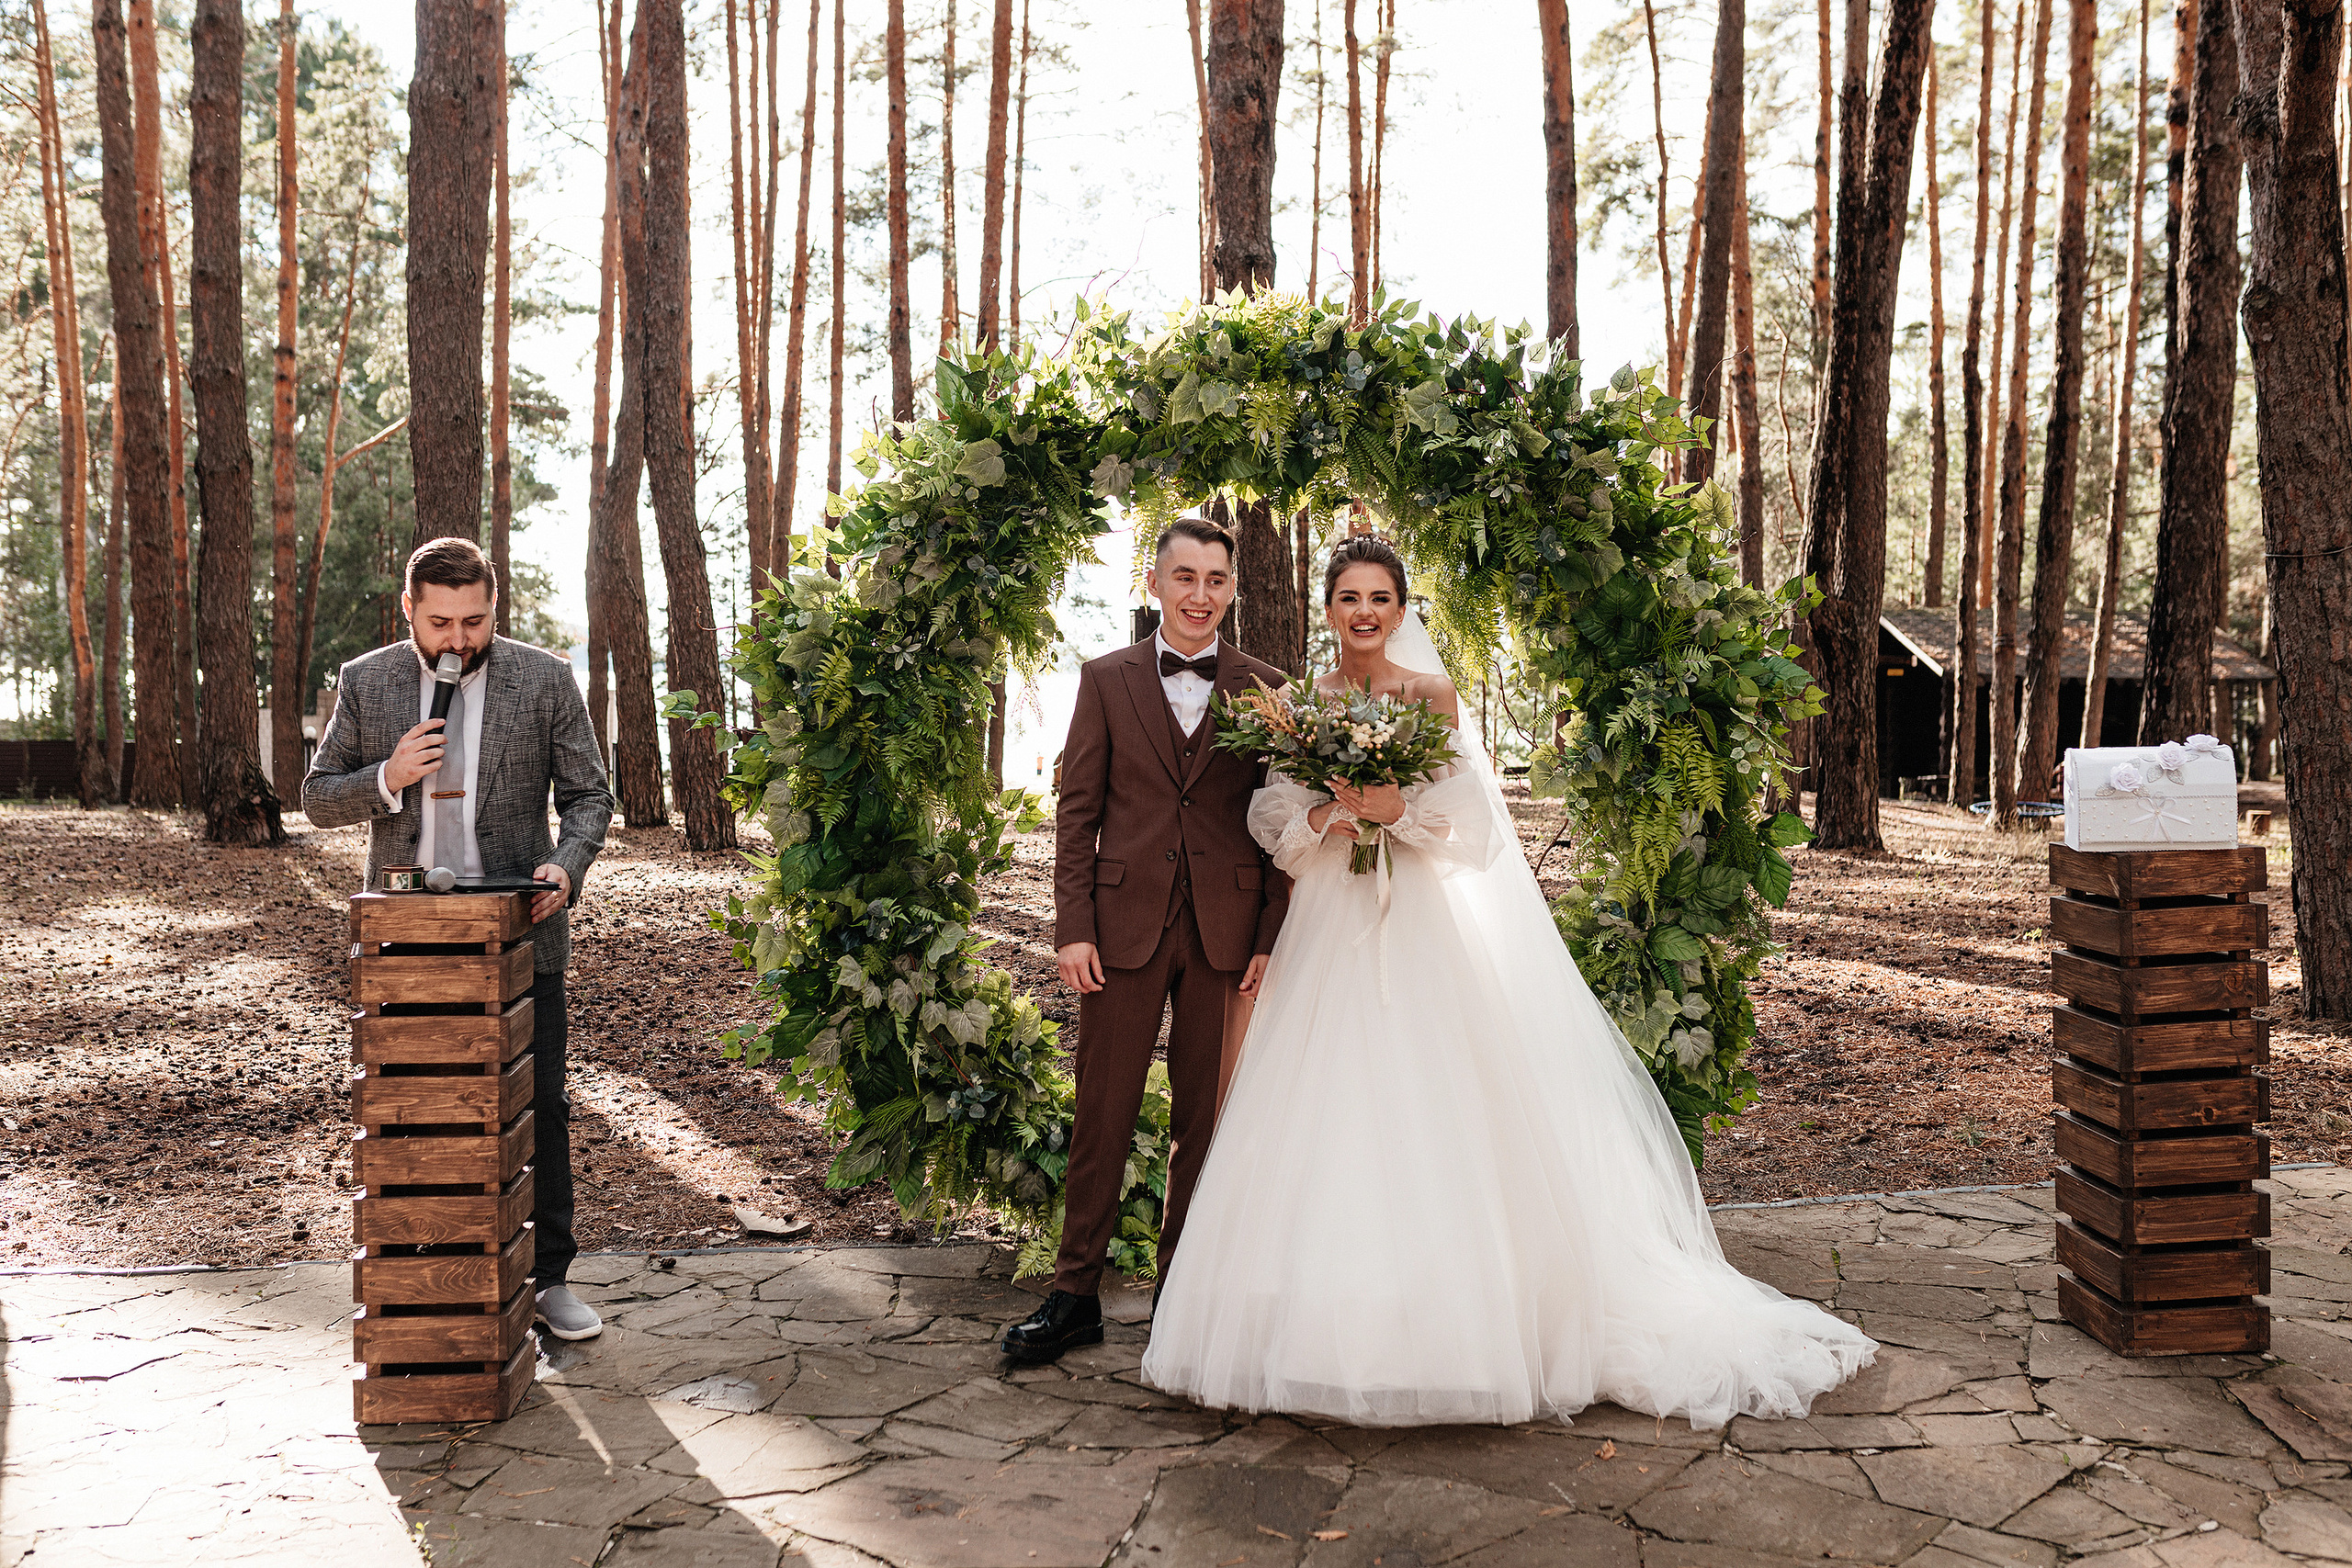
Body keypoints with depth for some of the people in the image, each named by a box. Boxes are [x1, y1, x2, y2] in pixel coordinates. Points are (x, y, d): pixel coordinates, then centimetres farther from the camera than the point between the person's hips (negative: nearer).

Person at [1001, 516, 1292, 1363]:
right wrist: (1072, 925, -4)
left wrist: (1273, 937, -2)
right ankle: (1075, 1293, 14)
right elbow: (1078, 810, 4)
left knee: (1203, 1116, 9)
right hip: (1125, 923, 0)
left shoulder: (1264, 686, 6)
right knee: (1102, 1113, 4)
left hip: (1226, 930, 1)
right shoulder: (1107, 680, 6)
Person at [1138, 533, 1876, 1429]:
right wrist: (1325, 815, -14)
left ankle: (1445, 1326, 5)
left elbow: (1464, 819, -2)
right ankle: (1335, 1329, 10)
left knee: (1432, 1112, -5)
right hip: (1333, 927, 3)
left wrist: (1399, 810, -19)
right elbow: (1273, 819, 5)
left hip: (1422, 926, -2)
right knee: (1331, 1116, 0)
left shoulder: (1430, 692, 2)